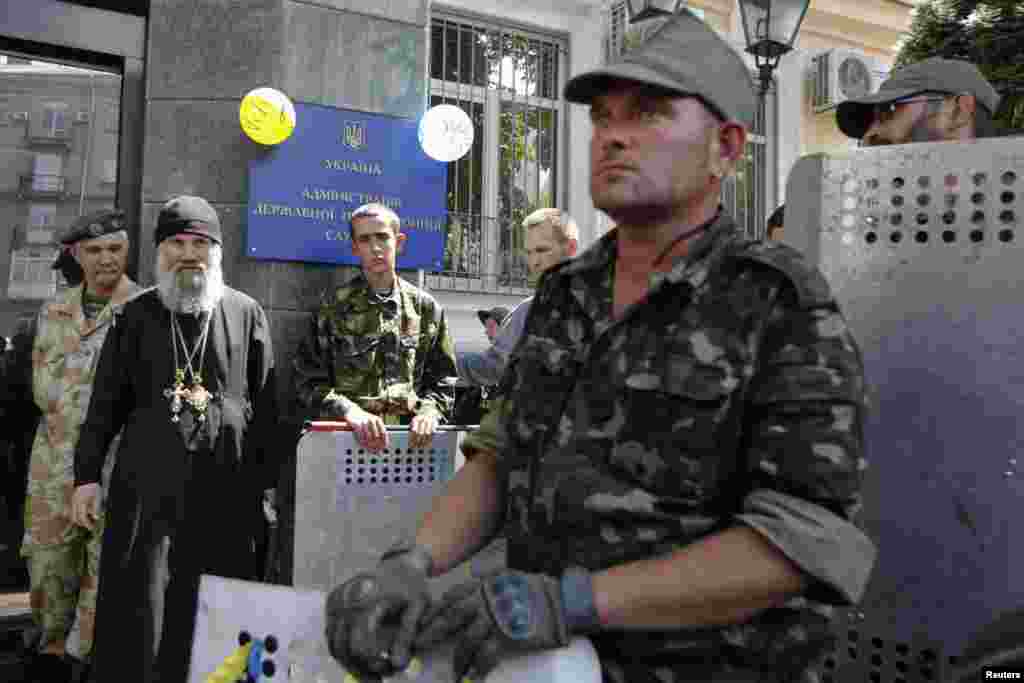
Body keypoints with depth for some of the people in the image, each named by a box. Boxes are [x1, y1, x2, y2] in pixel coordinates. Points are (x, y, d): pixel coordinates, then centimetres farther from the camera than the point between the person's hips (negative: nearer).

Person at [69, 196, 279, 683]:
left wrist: (267, 481, 2)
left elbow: (266, 404, 5)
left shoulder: (246, 314, 5)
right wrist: (86, 474, 2)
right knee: (138, 606, 5)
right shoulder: (136, 316, 8)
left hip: (226, 486, 0)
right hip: (146, 483, 1)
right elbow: (106, 401, 8)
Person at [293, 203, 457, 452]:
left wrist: (429, 411, -9)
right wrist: (349, 411, -16)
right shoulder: (333, 308, 3)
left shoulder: (427, 309, 8)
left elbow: (441, 380, 11)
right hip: (347, 437, -1)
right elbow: (310, 381, 0)